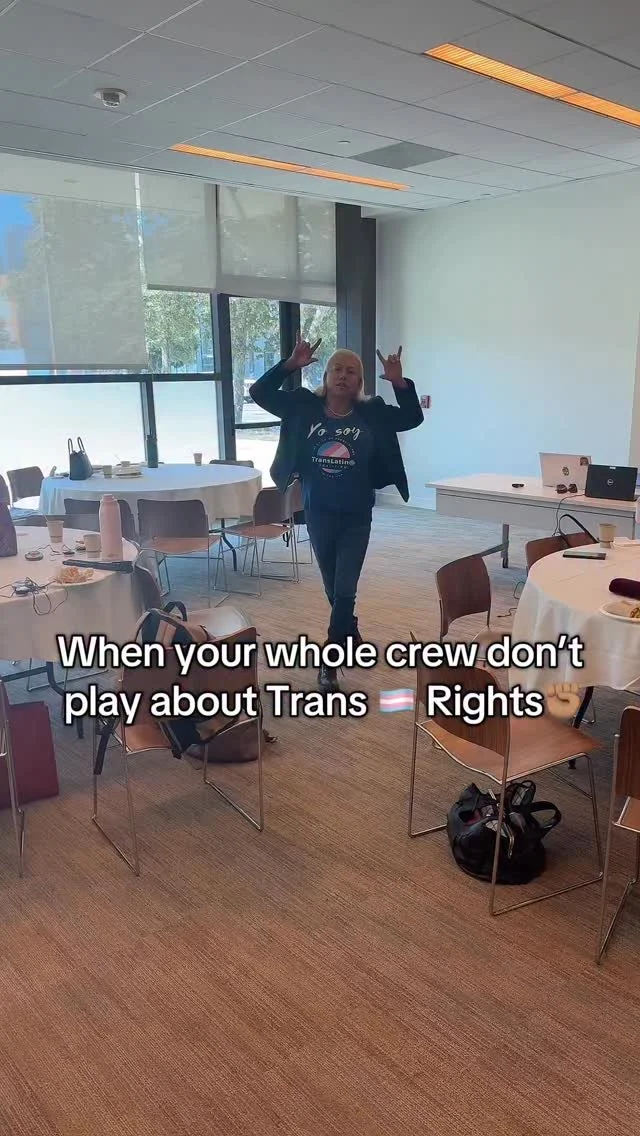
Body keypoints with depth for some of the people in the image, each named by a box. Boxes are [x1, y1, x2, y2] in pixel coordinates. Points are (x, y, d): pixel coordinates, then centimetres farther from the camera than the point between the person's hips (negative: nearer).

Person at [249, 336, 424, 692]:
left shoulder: (372, 414, -3)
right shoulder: (304, 407, -3)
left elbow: (413, 418, -5)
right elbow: (260, 393, -4)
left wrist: (400, 382, -18)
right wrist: (291, 364, -16)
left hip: (357, 517, -1)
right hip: (319, 513, 2)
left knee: (345, 589, -5)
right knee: (332, 586, 16)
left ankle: (331, 661, 5)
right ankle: (351, 636, 40)